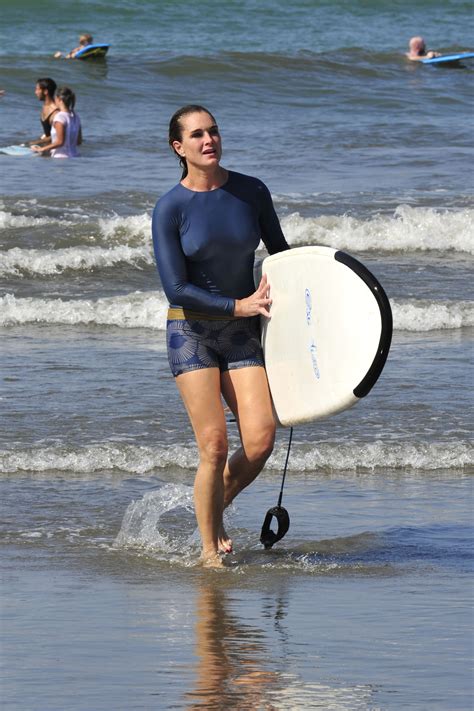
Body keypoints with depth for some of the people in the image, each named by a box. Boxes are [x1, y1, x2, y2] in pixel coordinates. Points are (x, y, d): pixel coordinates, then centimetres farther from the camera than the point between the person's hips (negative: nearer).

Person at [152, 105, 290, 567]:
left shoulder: (252, 193, 0)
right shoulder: (170, 209, -10)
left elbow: (280, 252, 15)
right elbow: (176, 289, -13)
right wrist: (239, 305, -16)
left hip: (242, 335, 3)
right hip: (191, 332, -3)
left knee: (260, 441, -11)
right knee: (214, 445, -11)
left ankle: (215, 509, 17)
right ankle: (209, 550, 5)